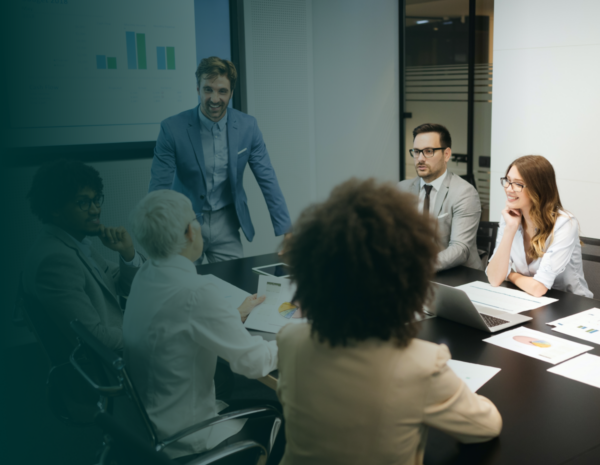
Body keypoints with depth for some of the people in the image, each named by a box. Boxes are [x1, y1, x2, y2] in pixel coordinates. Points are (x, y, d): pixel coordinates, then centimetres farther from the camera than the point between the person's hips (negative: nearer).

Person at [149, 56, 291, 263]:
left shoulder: (248, 126, -7)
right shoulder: (172, 128, -14)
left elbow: (268, 180, -3)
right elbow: (159, 187, -13)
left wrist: (286, 232, -8)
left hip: (226, 224, 2)